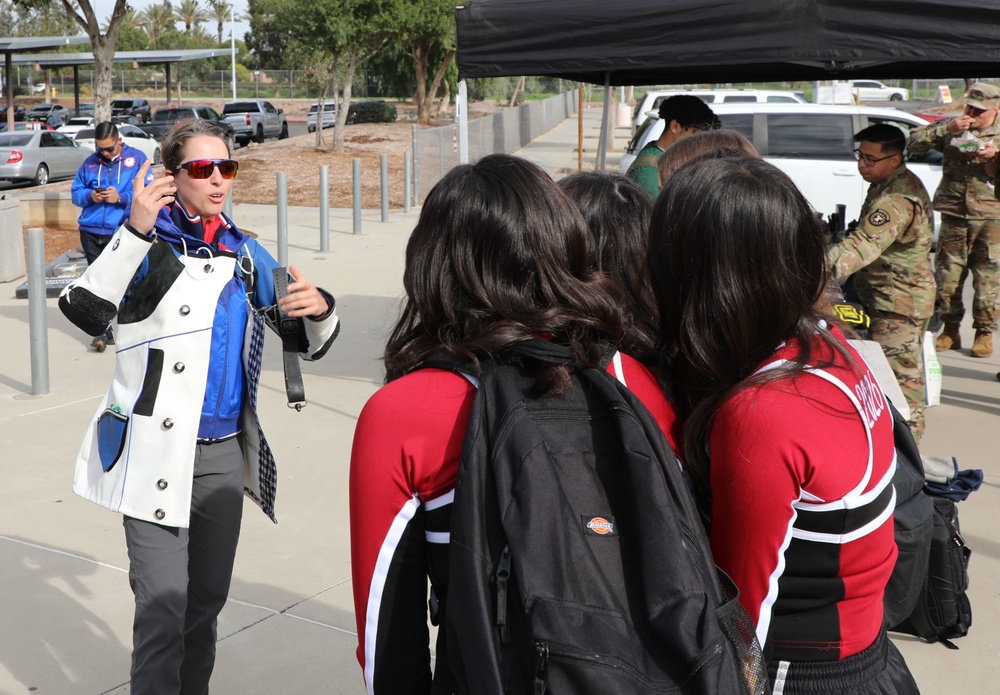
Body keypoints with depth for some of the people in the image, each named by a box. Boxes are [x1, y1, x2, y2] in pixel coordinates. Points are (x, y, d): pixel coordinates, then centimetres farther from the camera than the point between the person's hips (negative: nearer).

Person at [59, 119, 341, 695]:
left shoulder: (246, 254, 10)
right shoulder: (150, 245, -5)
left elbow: (310, 345, 14)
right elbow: (85, 311, -23)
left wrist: (319, 310, -9)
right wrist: (135, 231, -31)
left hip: (227, 453, 5)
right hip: (158, 453, -5)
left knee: (208, 598, 17)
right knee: (163, 606, -9)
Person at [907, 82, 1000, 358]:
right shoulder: (951, 127, 10)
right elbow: (914, 144, 1)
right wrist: (945, 130, -10)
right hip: (954, 214, 1)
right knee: (947, 275, 4)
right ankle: (950, 330, 17)